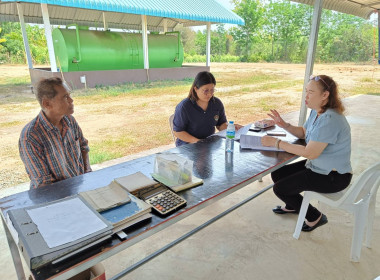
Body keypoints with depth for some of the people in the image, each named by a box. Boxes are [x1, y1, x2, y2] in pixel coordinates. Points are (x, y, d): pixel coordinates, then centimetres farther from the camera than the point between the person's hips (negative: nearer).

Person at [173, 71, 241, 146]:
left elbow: (221, 125, 14)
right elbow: (177, 131, -10)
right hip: (187, 145, -5)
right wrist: (196, 141, -22)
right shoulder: (184, 107, -11)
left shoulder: (217, 103, 5)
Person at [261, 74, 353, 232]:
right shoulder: (316, 112, 1)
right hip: (317, 166, 9)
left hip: (334, 177, -9)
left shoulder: (329, 120, -29)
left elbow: (310, 153, -30)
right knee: (277, 174, 10)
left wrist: (276, 142, -25)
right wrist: (284, 125, -5)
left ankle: (315, 217, 14)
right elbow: (303, 132, 14)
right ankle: (292, 206, 37)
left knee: (280, 188, -10)